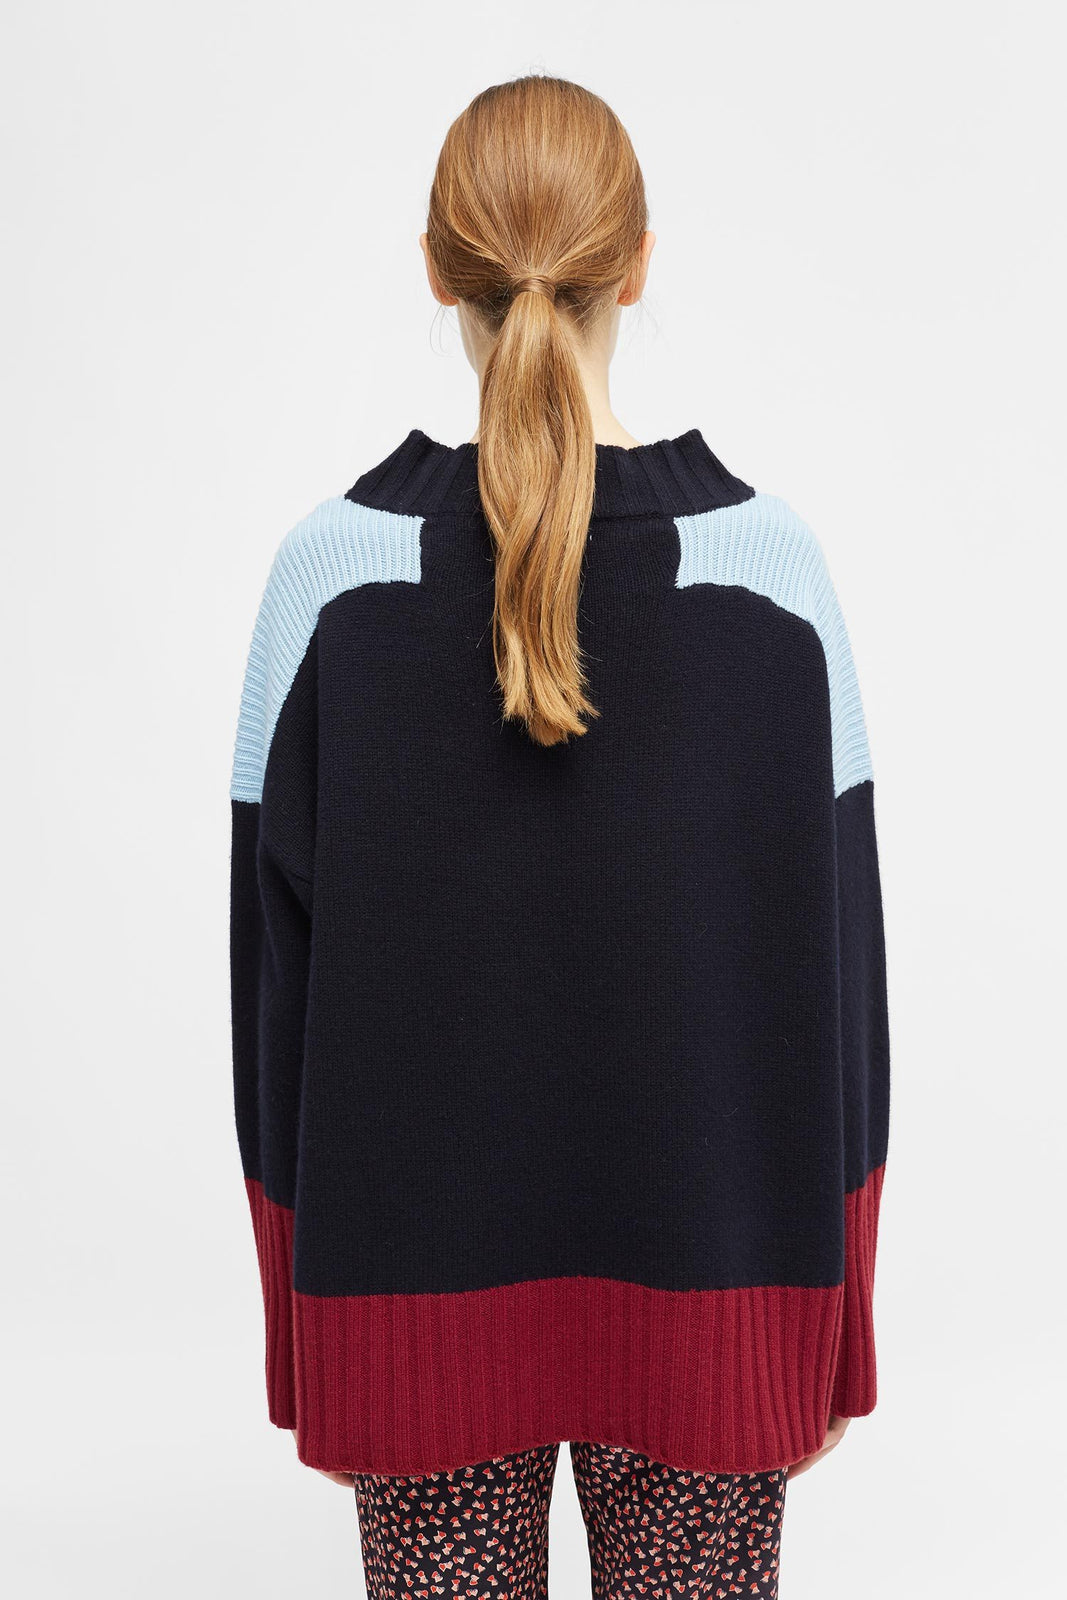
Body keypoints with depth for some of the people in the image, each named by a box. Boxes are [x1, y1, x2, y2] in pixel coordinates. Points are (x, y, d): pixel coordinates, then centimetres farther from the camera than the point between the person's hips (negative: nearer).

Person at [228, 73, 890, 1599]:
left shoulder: (334, 567, -10)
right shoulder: (767, 560, -10)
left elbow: (273, 966, -5)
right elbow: (836, 974, -6)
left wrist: (307, 1332, 8)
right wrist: (823, 1341, 6)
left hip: (417, 1270, 0)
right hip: (707, 1288, 0)